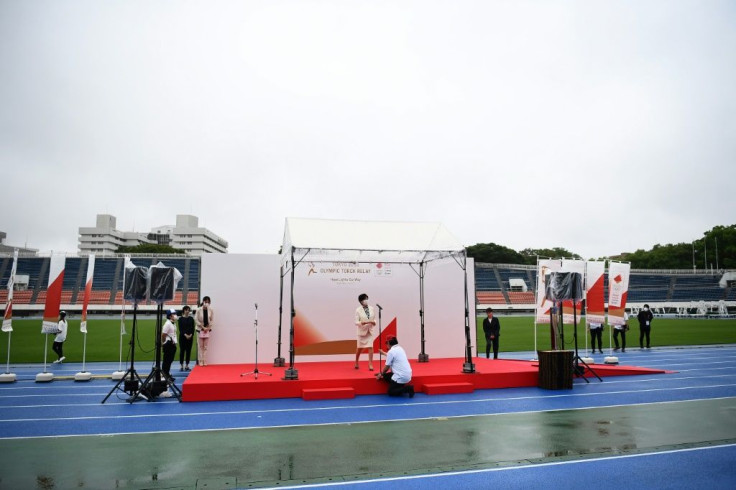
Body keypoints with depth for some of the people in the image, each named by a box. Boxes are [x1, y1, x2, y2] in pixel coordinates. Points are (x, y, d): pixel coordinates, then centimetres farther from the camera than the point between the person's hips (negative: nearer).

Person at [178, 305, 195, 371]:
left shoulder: (191, 319, 7)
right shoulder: (181, 319, 0)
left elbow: (193, 328, 4)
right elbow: (180, 329, -6)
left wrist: (191, 335, -11)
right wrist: (185, 335, -16)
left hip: (190, 337, 2)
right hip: (182, 337, -2)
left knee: (188, 351, 4)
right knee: (182, 350, 0)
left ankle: (187, 365, 10)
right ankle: (181, 365, 6)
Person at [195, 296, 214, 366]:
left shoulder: (211, 310, -5)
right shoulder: (199, 310, -10)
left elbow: (212, 320, 1)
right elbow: (196, 320, -8)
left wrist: (208, 327, -10)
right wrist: (203, 327, -12)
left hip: (207, 330, 1)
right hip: (200, 329, -1)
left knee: (205, 346, 6)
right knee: (200, 346, 3)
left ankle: (205, 361, 11)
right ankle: (200, 361, 8)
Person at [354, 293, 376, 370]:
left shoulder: (371, 308, -1)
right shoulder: (358, 310, -9)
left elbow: (374, 318, 9)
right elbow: (356, 322, -9)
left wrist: (374, 322, -12)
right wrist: (362, 322, -27)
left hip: (371, 330, 2)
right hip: (362, 330, -2)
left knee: (370, 347, -6)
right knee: (360, 348, 12)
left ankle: (370, 364, 2)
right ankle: (356, 362, 34)